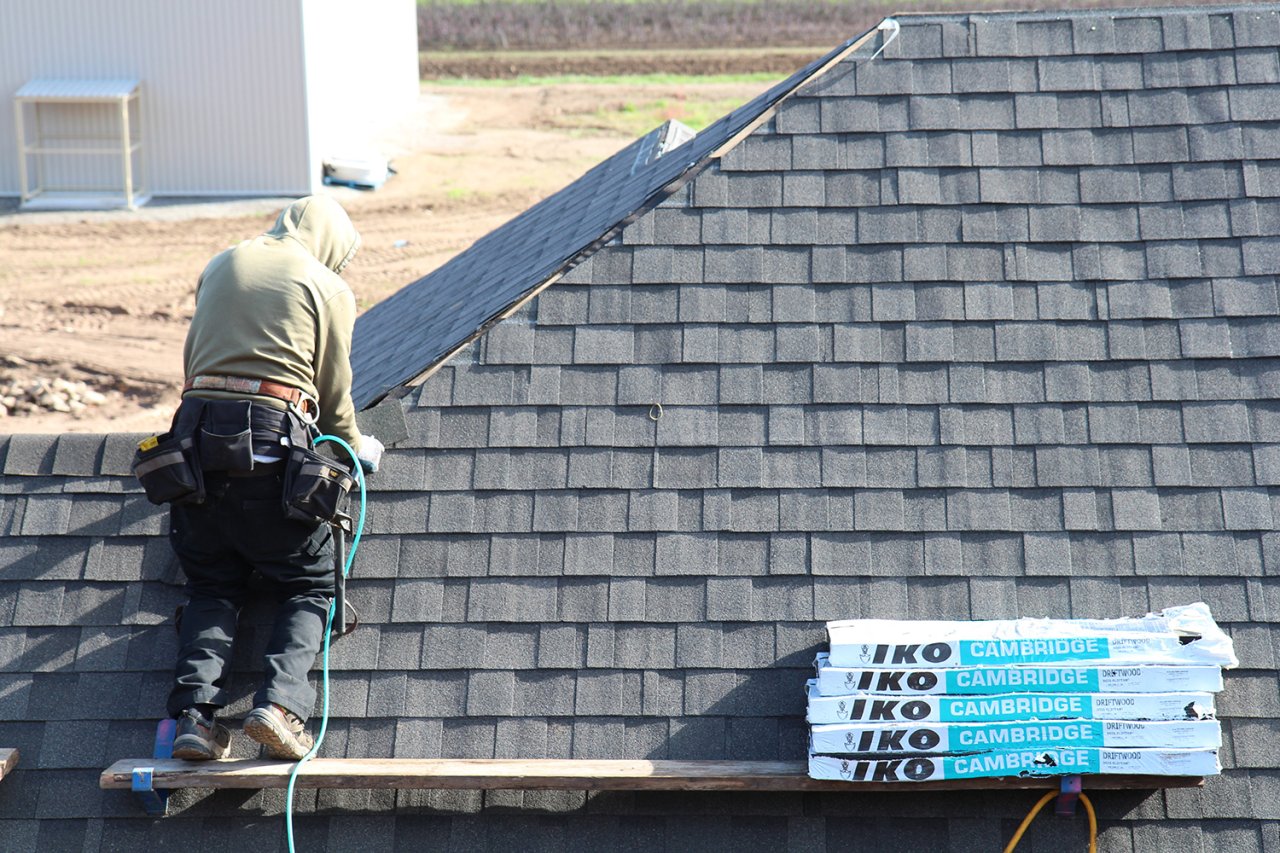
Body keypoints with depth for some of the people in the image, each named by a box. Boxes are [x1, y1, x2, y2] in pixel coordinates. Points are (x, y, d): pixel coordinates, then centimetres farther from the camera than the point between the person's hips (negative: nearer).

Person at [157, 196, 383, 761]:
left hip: (198, 428, 4)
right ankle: (280, 702, -15)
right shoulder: (329, 289, 8)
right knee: (310, 586, 8)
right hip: (273, 438, -4)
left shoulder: (221, 266, 21)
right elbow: (333, 391, 11)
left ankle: (195, 711, -5)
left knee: (211, 587, 15)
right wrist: (356, 450, 29)